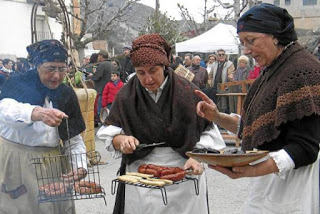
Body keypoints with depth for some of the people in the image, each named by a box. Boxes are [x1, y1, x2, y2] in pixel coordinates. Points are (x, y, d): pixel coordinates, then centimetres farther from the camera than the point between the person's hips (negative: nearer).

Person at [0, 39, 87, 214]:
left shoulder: (67, 95, 5)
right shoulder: (18, 83, -6)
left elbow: (74, 138, 2)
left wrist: (79, 165, -16)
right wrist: (36, 113, -49)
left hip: (52, 163, 3)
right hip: (15, 161, -3)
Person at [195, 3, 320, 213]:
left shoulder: (303, 70, -17)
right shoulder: (272, 71, 12)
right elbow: (252, 127, 15)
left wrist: (253, 170, -34)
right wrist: (218, 117, 0)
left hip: (292, 188, -8)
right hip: (267, 183, 8)